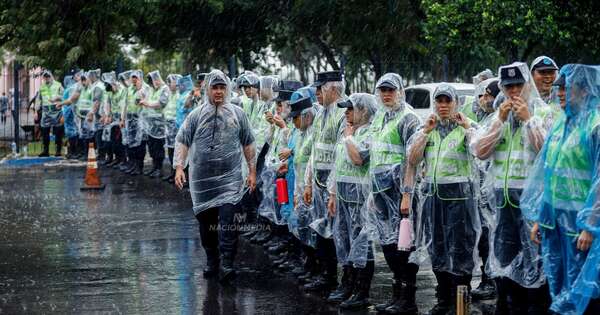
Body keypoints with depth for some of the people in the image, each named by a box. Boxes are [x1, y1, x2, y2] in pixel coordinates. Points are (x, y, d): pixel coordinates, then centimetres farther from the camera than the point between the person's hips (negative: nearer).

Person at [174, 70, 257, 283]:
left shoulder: (237, 114, 5)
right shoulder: (196, 115, 3)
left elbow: (248, 144, 10)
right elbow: (182, 141, 3)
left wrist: (252, 171, 8)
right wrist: (179, 167, -8)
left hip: (230, 178, -1)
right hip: (202, 179, 2)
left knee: (228, 220, -14)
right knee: (206, 221, 9)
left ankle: (226, 265, -15)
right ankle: (211, 261, 26)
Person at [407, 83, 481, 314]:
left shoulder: (467, 127, 2)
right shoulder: (427, 128, 14)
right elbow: (413, 159, 4)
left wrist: (467, 126, -17)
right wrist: (426, 131, -3)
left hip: (459, 193, -5)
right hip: (433, 193, 5)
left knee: (460, 248, -4)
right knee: (437, 247, 10)